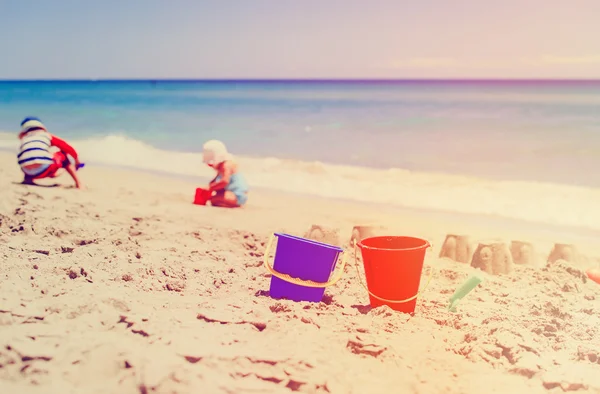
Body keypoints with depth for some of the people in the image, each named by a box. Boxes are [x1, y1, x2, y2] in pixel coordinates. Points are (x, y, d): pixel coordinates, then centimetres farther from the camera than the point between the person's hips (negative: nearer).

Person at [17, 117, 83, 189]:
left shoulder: (24, 139, 27)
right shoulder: (47, 136, 21)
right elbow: (69, 148, 23)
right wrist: (77, 160, 40)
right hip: (45, 170, -3)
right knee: (63, 155, 28)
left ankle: (27, 179, 14)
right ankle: (78, 183, 18)